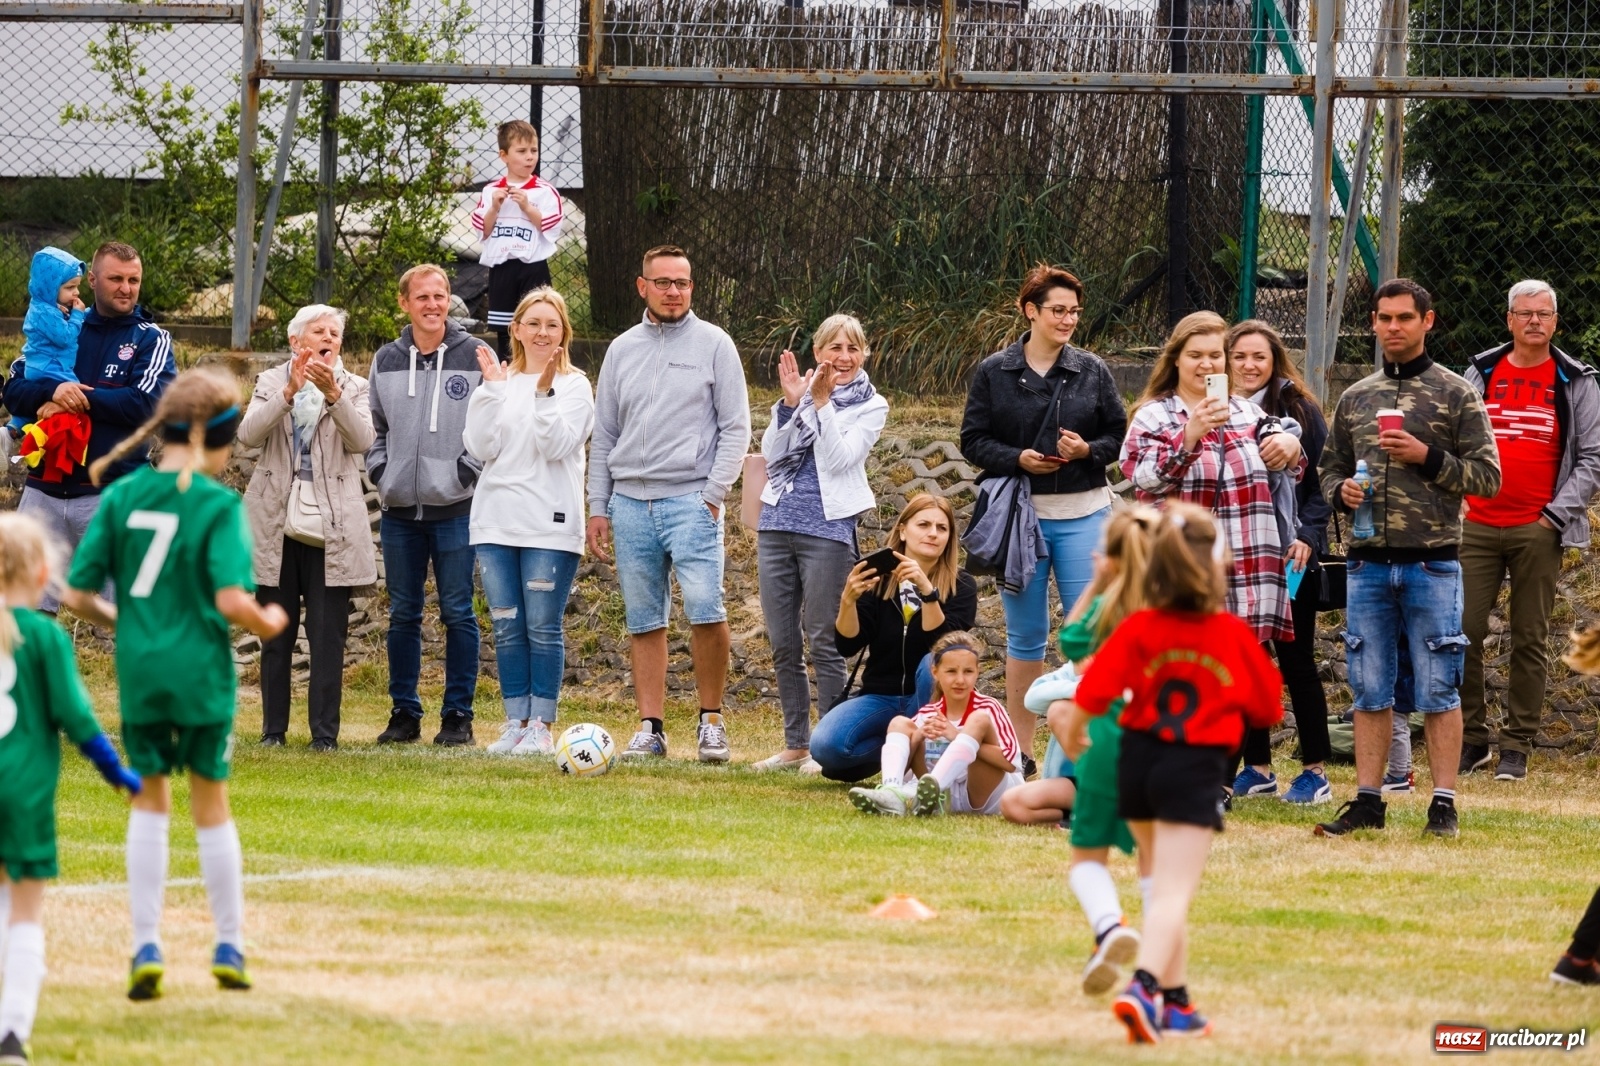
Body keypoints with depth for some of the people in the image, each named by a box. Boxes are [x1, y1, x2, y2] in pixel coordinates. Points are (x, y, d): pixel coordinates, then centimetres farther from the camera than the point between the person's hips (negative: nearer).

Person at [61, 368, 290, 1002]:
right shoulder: (218, 504, -10)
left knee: (149, 802, 13)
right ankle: (229, 946, 19)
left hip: (138, 668, 3)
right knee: (211, 804, 11)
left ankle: (146, 948, 8)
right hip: (200, 672, -3)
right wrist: (269, 623, 1)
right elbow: (231, 599, -20)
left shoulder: (121, 496, 1)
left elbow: (78, 593, -1)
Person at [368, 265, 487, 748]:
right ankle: (404, 712, 14)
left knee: (458, 613, -1)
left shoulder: (476, 357, -1)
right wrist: (379, 469, 4)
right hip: (399, 509, 4)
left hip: (456, 508, -4)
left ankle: (458, 715, 5)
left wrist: (469, 470, -9)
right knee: (403, 614, 7)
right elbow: (374, 425, 18)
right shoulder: (386, 360, 10)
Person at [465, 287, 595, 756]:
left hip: (549, 524, -4)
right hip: (496, 520, 4)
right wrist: (492, 389, -6)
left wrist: (544, 392, -20)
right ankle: (515, 723, 10)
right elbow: (480, 448, 1)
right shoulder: (501, 382, 12)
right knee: (507, 629, 5)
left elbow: (557, 445, -12)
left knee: (543, 628, -3)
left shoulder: (574, 386, 2)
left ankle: (541, 726, 1)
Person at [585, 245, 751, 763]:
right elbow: (604, 436, 17)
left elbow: (735, 428, 1)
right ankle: (650, 729, 7)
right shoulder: (622, 350, 14)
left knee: (705, 611, -16)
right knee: (644, 622, 4)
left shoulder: (713, 345, 3)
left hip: (691, 500, -4)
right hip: (631, 502, 4)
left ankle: (711, 720, -3)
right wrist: (597, 507, 10)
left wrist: (713, 494, -9)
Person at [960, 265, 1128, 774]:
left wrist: (1087, 450, -14)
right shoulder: (994, 373, 2)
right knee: (1026, 634, 7)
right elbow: (973, 440, 2)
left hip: (1084, 515, 0)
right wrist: (1018, 459, -16)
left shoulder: (1092, 371, 4)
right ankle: (1020, 747, 15)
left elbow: (1120, 437, 6)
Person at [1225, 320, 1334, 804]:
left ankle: (1315, 771, 6)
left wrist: (1308, 537, -15)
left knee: (1296, 663, 0)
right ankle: (1257, 767, 15)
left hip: (1289, 559, -3)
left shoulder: (1297, 410, -2)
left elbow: (1321, 481, -4)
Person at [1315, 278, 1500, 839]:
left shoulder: (1456, 394, 1)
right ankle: (1367, 799, 10)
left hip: (1432, 564, -4)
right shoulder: (1356, 398, 14)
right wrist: (1341, 490, -3)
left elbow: (1487, 476, -2)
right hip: (1369, 564, 4)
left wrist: (1427, 457, -14)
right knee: (1369, 691, 5)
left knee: (1438, 690, -2)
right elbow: (1330, 469, 20)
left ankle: (1444, 803, 2)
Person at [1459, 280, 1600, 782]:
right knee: (1463, 632, -4)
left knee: (1529, 641, 1)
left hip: (1537, 530, -2)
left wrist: (1556, 514, -6)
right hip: (1477, 527, 2)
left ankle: (1517, 746, 5)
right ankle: (1470, 740, 4)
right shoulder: (1480, 373, 11)